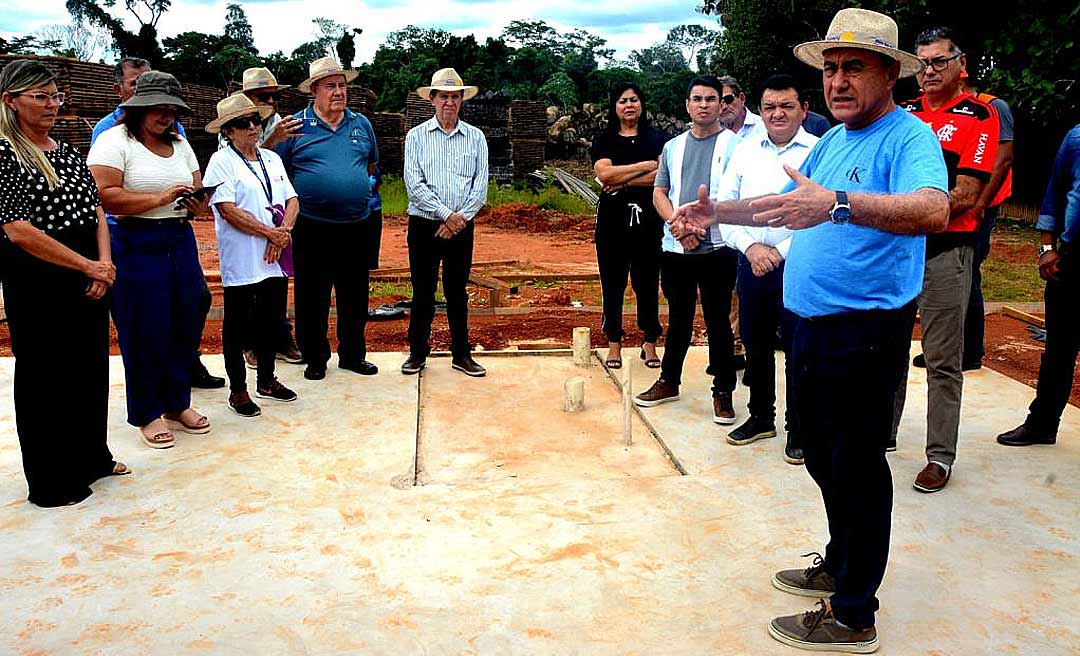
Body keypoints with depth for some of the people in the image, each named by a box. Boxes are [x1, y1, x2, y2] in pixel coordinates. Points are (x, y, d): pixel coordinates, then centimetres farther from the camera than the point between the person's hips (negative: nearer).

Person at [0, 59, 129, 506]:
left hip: (88, 279, 7)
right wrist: (88, 266, -16)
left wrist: (105, 263, -6)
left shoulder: (68, 153, 11)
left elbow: (96, 211, 10)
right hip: (37, 283, -7)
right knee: (43, 377, 5)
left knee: (91, 368, 15)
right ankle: (50, 482, 18)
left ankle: (92, 457, 32)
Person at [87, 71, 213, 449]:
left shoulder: (179, 144, 15)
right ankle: (147, 413, 16)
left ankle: (177, 403, 25)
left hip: (180, 241, 6)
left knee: (186, 325, 9)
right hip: (136, 245, -6)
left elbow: (198, 192, 15)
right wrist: (159, 198, -22)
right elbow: (103, 196, -18)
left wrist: (197, 204, -8)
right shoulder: (114, 141, -6)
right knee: (145, 332, 0)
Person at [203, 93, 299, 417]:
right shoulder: (222, 161, -6)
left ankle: (267, 380, 30)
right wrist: (272, 232, -16)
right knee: (237, 326, 5)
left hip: (274, 258, 6)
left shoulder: (272, 158, 13)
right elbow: (229, 210, -16)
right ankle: (238, 390, 15)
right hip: (241, 262, -6)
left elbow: (292, 200, 9)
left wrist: (283, 232, -10)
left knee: (271, 320, 14)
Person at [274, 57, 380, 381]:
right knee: (312, 298, 5)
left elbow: (372, 162, 25)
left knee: (356, 297, 11)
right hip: (313, 229, -3)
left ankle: (353, 355, 26)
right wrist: (296, 197, -1)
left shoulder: (361, 124, 10)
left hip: (358, 226, 3)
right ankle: (315, 358, 18)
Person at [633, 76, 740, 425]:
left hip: (717, 247, -4)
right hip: (675, 247, 4)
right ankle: (669, 381, 26)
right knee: (679, 317, 15)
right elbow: (659, 193, 9)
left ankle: (723, 391, 12)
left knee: (717, 320, 2)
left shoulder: (734, 144, 0)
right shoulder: (673, 146, 14)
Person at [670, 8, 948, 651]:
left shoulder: (909, 137, -14)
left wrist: (838, 205, -48)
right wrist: (716, 211, 12)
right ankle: (841, 564, 39)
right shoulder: (831, 140, 13)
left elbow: (933, 211, -34)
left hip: (866, 329, -9)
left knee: (856, 466, -1)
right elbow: (788, 205, 24)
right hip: (813, 325, 9)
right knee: (824, 456, 20)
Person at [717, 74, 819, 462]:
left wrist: (780, 252, -12)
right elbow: (725, 204, 8)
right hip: (751, 264, 4)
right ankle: (760, 417, 31)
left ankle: (798, 429, 17)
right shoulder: (745, 150, 9)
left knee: (797, 350, 2)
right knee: (755, 345, 14)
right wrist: (750, 246, -6)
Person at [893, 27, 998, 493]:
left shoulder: (978, 117, -3)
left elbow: (966, 196, -10)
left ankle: (940, 456, 9)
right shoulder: (903, 114, 11)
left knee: (942, 360, 1)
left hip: (945, 249, -5)